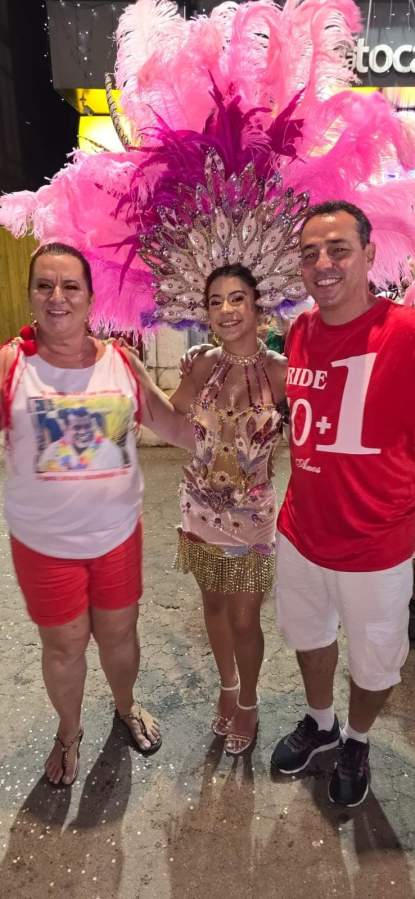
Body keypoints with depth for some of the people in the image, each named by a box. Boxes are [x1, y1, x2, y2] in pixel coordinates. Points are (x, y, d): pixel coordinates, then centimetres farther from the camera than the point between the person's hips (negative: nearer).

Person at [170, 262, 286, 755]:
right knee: (213, 603, 20)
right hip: (201, 506, 4)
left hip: (250, 512, -3)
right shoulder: (204, 366, -4)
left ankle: (248, 704, 38)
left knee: (244, 619, 8)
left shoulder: (279, 371, -14)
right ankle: (227, 687, 47)